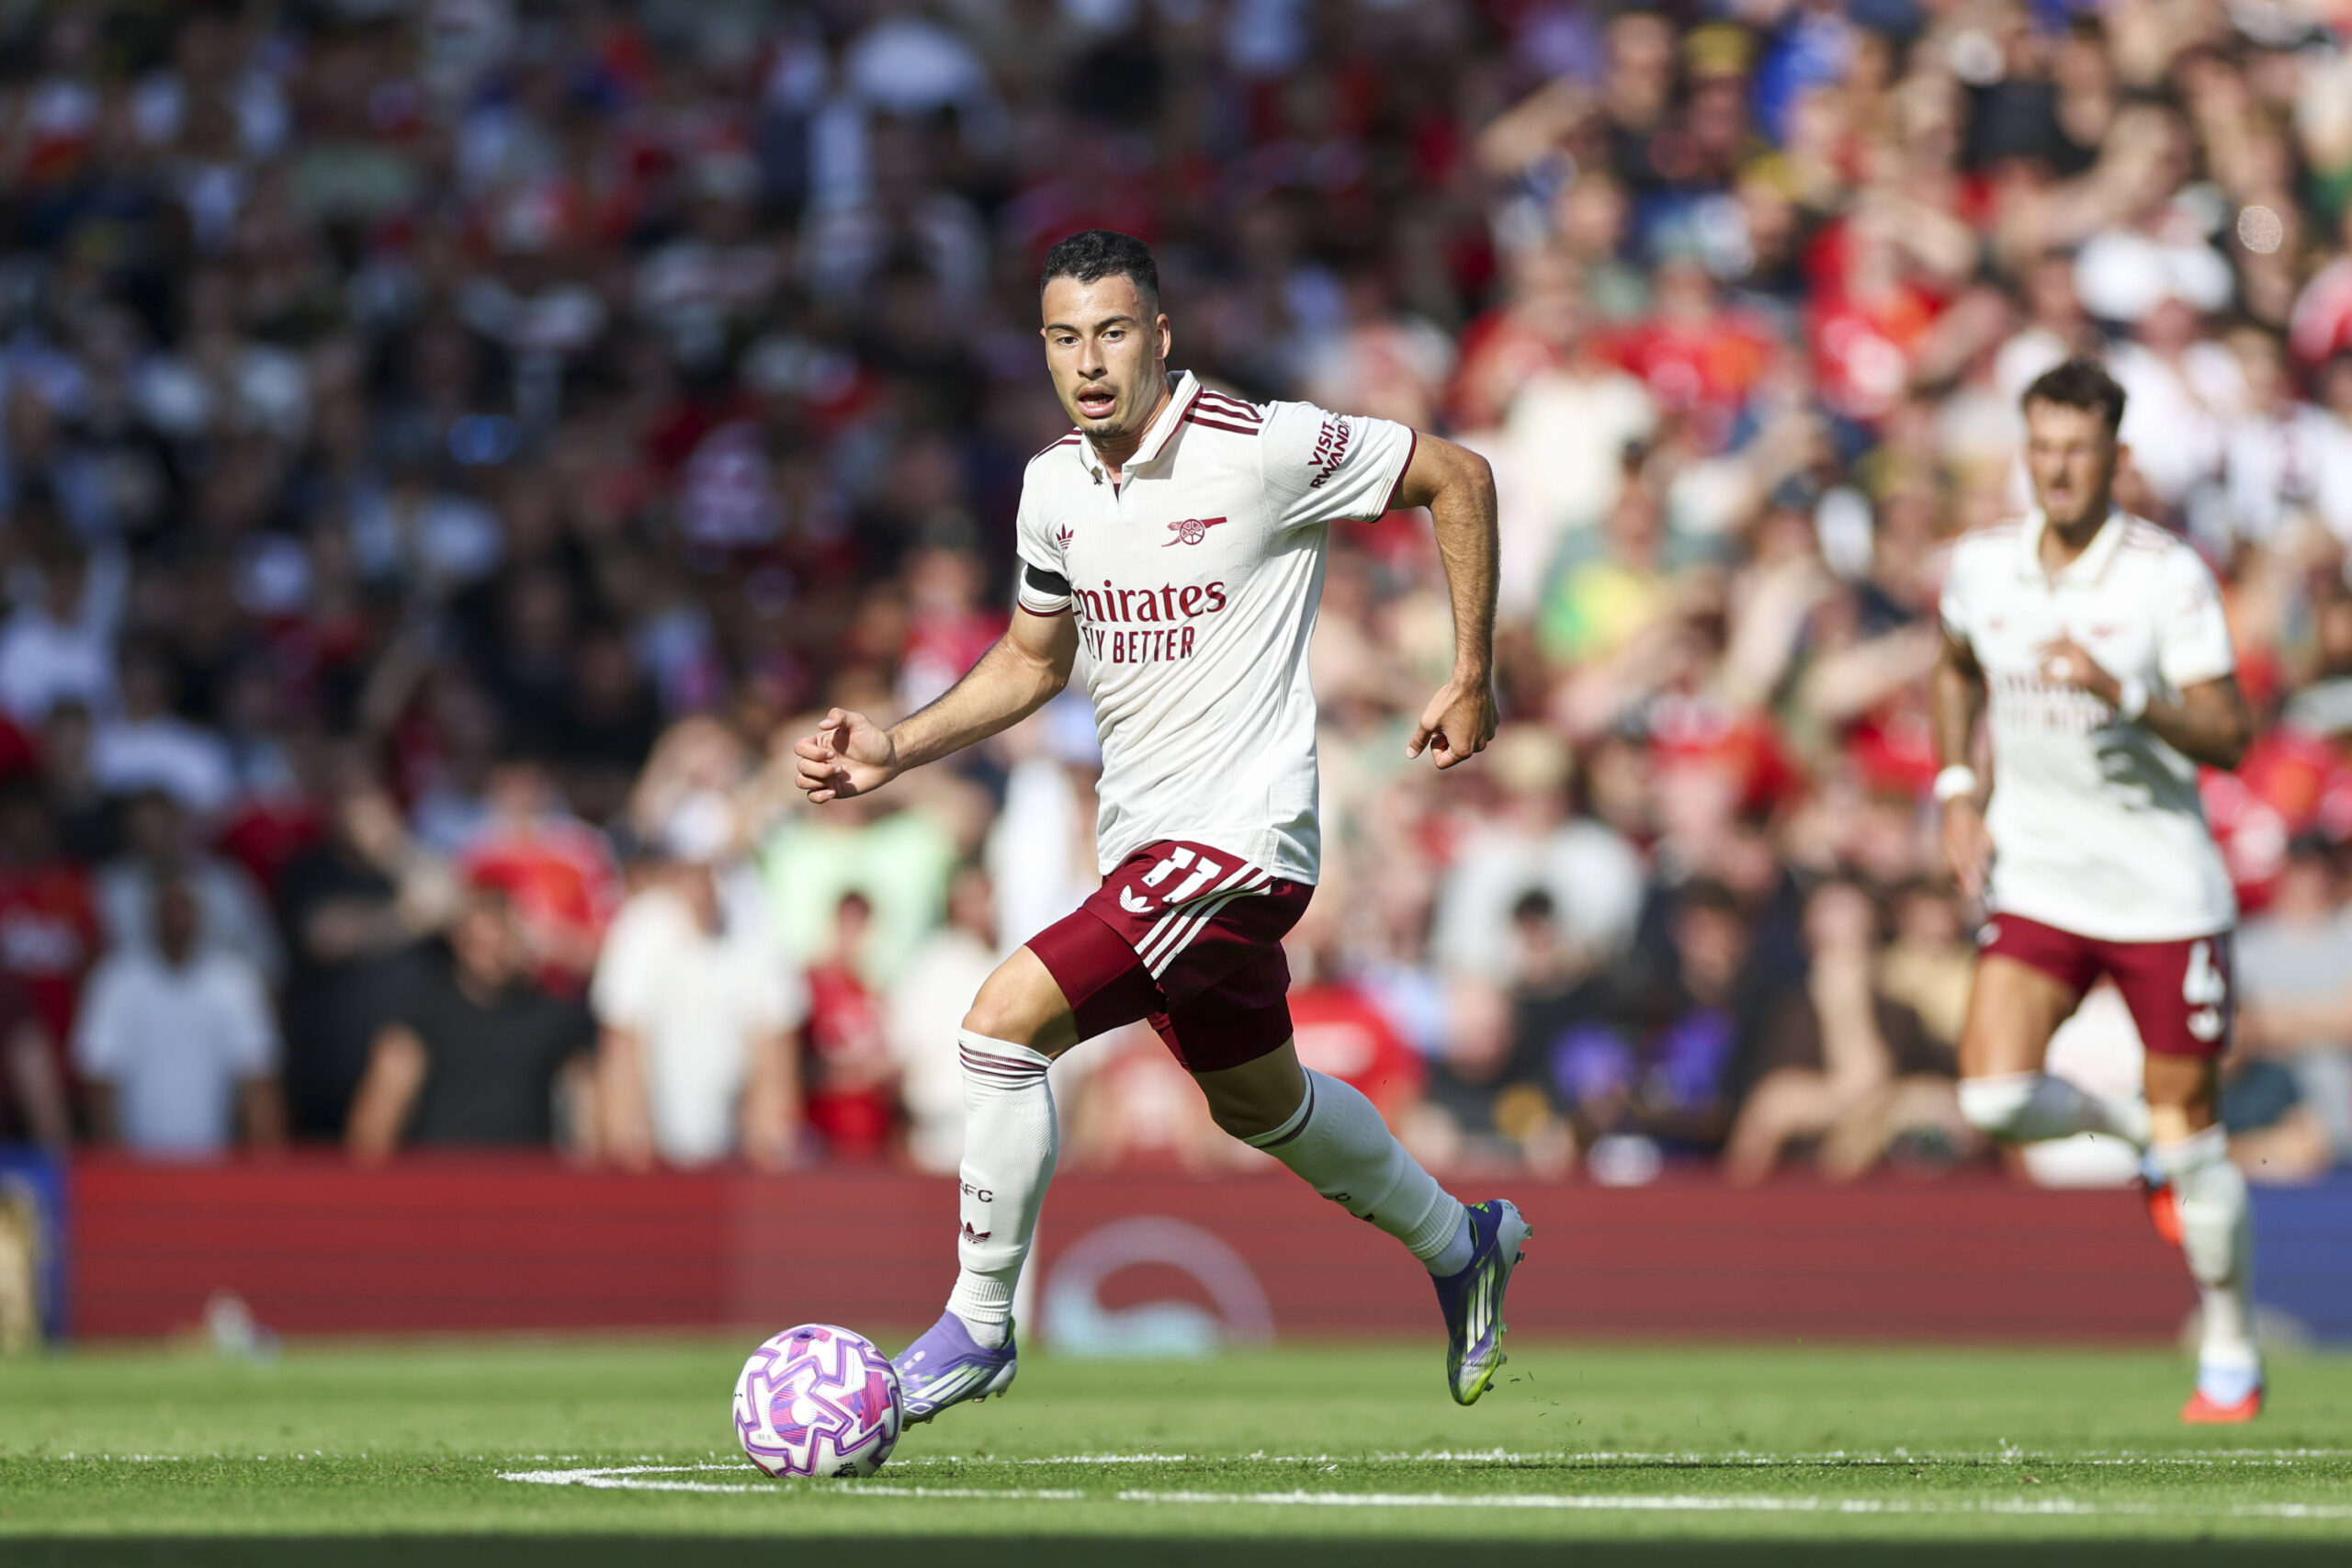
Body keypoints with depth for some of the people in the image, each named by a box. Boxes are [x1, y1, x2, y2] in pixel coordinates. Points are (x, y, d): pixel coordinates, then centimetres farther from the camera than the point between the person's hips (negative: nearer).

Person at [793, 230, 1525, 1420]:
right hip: (1140, 843, 8)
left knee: (1005, 1019, -20)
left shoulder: (1265, 449, -17)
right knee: (1261, 1106, 24)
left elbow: (1458, 477, -6)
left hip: (1236, 836, -8)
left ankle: (977, 1324, -6)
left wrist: (1472, 678, -4)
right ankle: (1460, 1243, 49)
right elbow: (1033, 660, 19)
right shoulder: (1054, 486, 4)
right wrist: (896, 751, 6)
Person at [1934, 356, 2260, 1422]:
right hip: (2035, 881, 3)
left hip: (2162, 885, -3)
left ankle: (2230, 1354, 21)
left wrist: (2127, 698, -32)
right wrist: (1958, 795, 11)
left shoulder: (2170, 575, -13)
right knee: (1993, 1096, -16)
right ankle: (2136, 1134, 17)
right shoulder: (1982, 564, 0)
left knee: (2189, 1130, 2)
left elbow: (2230, 738, -16)